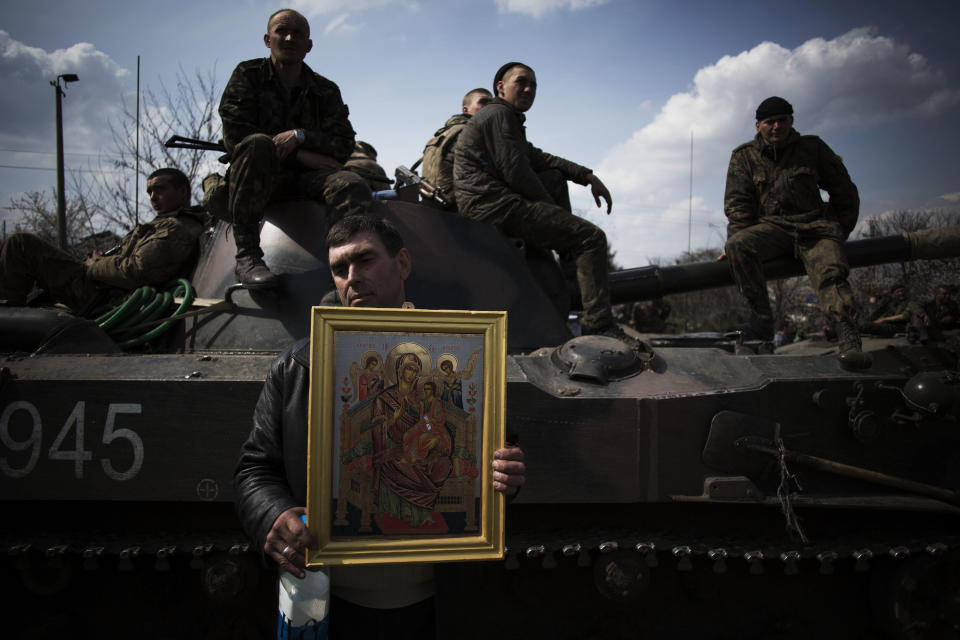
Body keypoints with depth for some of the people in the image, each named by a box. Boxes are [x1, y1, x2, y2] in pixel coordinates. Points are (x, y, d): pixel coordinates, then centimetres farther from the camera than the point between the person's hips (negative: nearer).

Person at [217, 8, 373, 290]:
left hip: (306, 179, 2)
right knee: (257, 145, -35)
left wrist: (300, 136, -18)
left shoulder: (326, 91, 13)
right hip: (258, 178, -2)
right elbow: (234, 137, -6)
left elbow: (344, 145, 2)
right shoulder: (247, 76, 7)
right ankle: (246, 255, -34)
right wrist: (302, 156, -13)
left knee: (352, 186, -28)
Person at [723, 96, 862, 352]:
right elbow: (737, 204, 4)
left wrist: (840, 232, 13)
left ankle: (850, 344, -38)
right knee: (737, 246, -31)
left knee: (830, 273, -28)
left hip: (814, 226, 0)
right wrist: (738, 239, -10)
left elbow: (845, 192, 18)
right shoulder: (744, 156, 11)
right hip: (771, 227, 0)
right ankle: (761, 317, -30)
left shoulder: (812, 147, 12)